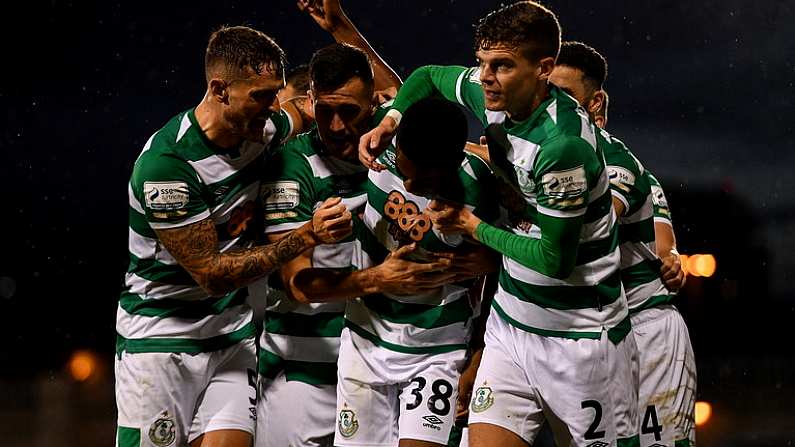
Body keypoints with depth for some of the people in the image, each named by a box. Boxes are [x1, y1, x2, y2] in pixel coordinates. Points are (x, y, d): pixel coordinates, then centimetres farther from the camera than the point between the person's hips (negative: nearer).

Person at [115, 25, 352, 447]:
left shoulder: (264, 127, -4)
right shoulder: (165, 163, -24)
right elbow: (212, 274, -21)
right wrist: (309, 235, -24)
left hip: (232, 333, 5)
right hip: (160, 335, -5)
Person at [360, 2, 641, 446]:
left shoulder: (562, 145, -27)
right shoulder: (493, 96, -3)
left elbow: (555, 260, -21)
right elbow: (429, 77, 20)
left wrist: (473, 227, -8)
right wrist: (390, 121, 0)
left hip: (581, 340, -7)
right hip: (511, 324, 7)